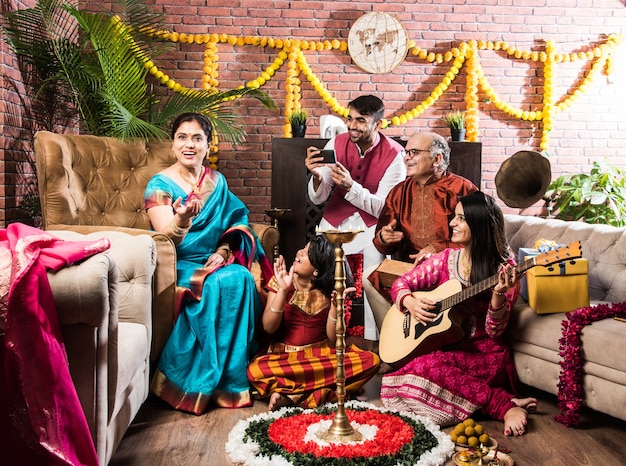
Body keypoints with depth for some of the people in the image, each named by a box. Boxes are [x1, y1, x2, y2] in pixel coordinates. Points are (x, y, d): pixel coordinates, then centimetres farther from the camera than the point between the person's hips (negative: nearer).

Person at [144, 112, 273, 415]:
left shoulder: (217, 181, 12)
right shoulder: (161, 185, -3)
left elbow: (236, 223, 9)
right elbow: (167, 238, -16)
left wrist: (224, 250, -12)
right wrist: (181, 220, -39)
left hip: (216, 261, 4)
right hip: (181, 265, -4)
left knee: (241, 278, -28)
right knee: (220, 284, -32)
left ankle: (228, 379, -18)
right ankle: (195, 385, -20)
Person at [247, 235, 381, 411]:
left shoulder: (329, 291, -1)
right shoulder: (280, 282, -3)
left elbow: (333, 338, -5)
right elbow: (268, 327, -12)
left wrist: (335, 305, -19)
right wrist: (283, 290, -20)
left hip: (322, 353, 3)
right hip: (284, 355, -2)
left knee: (371, 360, -23)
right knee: (256, 370, -35)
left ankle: (291, 395, -24)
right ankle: (321, 389, -20)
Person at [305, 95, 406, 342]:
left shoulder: (394, 154, -13)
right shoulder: (337, 144, -5)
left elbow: (384, 209, -15)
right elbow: (318, 199, -4)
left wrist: (350, 186, -29)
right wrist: (317, 176, -26)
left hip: (373, 224, -2)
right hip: (335, 221, 3)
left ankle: (372, 341, -5)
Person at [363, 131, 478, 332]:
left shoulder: (462, 189, -5)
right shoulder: (399, 192, 12)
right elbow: (385, 246, 14)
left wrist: (437, 249, -20)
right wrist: (383, 237, -10)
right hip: (406, 266, 5)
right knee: (368, 276, -17)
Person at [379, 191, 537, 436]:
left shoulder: (504, 268, -7)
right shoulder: (445, 259, 4)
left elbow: (494, 332, -11)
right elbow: (402, 283, 11)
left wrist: (499, 295, -29)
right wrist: (409, 302, -10)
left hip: (483, 353, -5)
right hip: (444, 345, 6)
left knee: (426, 369, -32)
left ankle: (505, 406, -17)